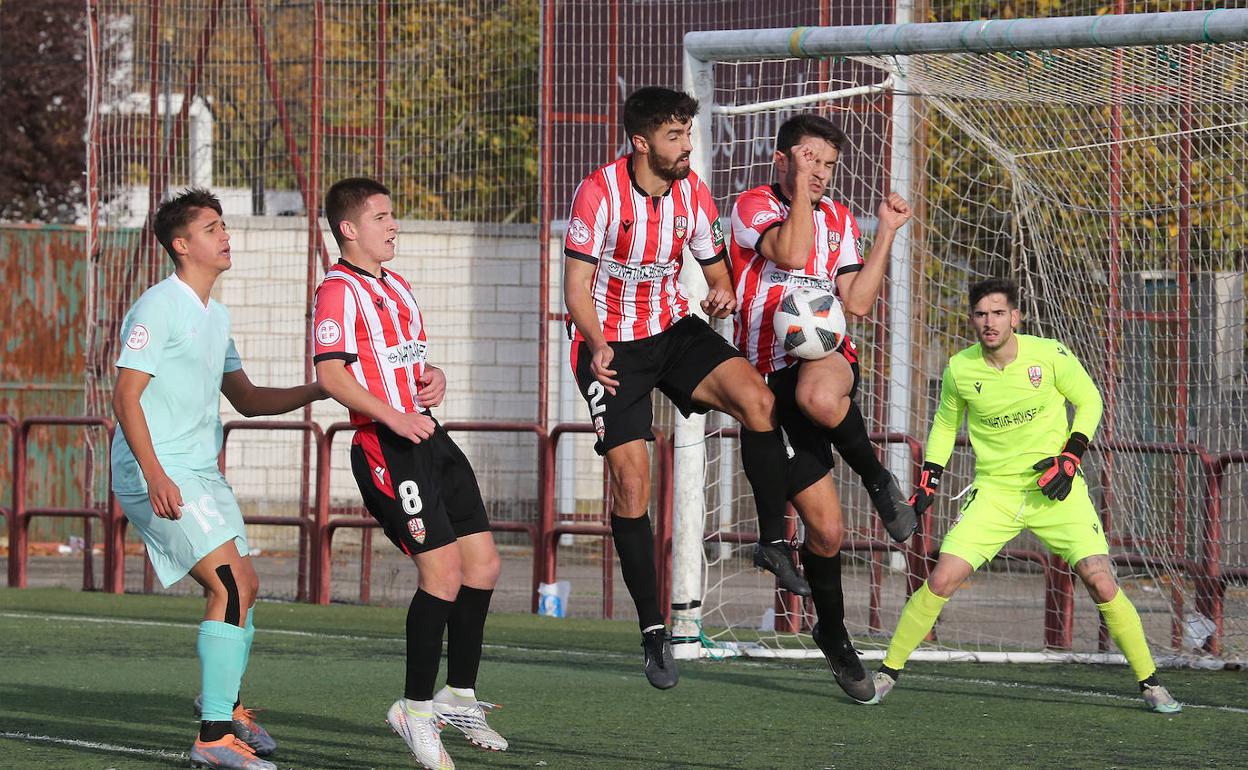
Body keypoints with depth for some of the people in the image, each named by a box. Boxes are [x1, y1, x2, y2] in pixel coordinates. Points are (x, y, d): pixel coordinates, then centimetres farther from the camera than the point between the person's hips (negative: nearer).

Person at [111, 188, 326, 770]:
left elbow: (247, 399, 25)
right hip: (157, 476, -10)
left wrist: (318, 390, 12)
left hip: (200, 474, 10)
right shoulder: (160, 308, -12)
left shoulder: (215, 316, 17)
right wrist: (155, 475, -27)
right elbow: (126, 396, -17)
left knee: (244, 587, 17)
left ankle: (223, 703, 40)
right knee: (232, 585, -19)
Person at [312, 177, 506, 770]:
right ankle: (417, 708, -5)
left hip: (429, 438, 10)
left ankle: (458, 698, 20)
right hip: (387, 450, -10)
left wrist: (434, 378, 9)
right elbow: (330, 374, -19)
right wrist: (393, 417, -27)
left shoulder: (395, 286, 21)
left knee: (482, 565, 9)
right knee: (444, 572, -15)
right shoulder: (339, 291, -9)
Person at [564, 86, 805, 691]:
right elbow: (576, 287, -13)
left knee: (756, 400, -23)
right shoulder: (600, 192, -15)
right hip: (611, 342, -4)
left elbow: (716, 270, 10)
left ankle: (773, 541, -9)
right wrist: (598, 346, -31)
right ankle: (653, 629, -2)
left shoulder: (692, 193, -1)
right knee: (630, 477, -11)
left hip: (674, 328, 4)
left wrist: (723, 294, -15)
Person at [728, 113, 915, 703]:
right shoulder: (753, 206, -2)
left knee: (818, 396, -41)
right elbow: (789, 254, -22)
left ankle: (874, 472, -12)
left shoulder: (839, 219, 14)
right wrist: (799, 186, -16)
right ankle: (833, 635, 21)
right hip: (772, 379, -2)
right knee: (826, 530, -2)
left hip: (828, 355, 2)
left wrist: (886, 233, 5)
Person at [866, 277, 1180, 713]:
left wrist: (1070, 456, -8)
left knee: (1102, 583, -13)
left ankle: (1150, 684, 3)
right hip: (995, 492, 1)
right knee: (941, 580, -12)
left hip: (1055, 490, -1)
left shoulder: (1050, 355, -11)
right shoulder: (959, 370, -4)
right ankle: (887, 673, 6)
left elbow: (1089, 401, 4)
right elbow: (946, 422, 14)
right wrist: (929, 478, 5)